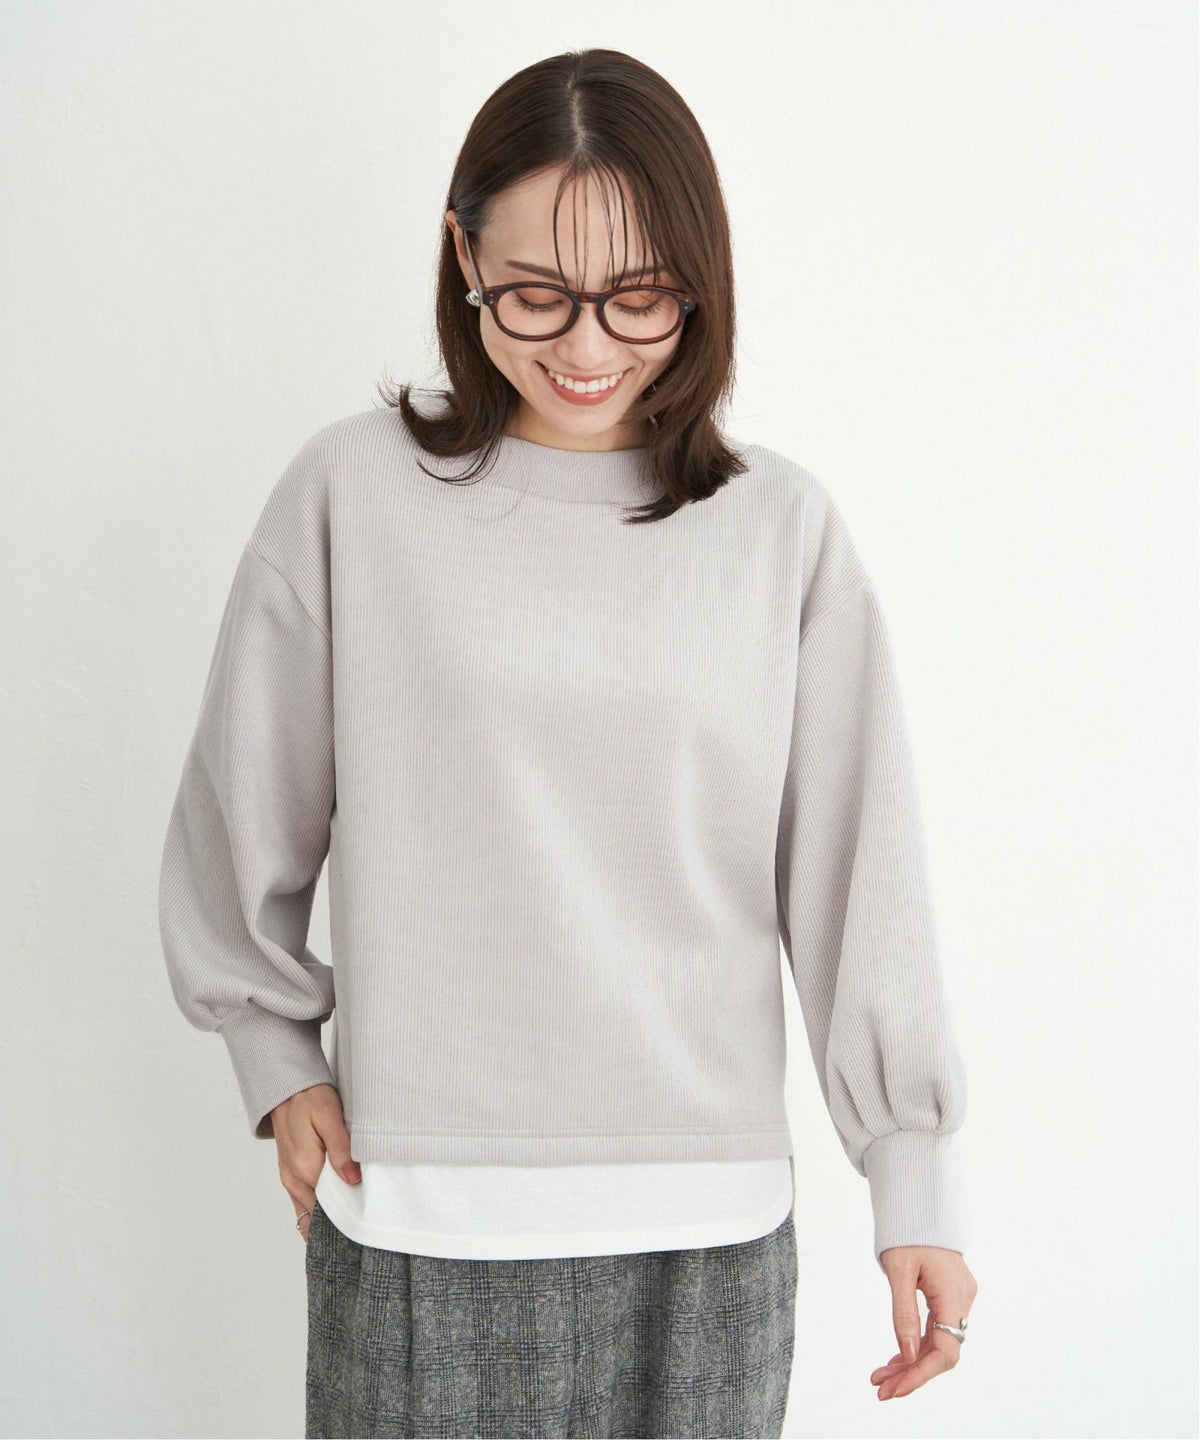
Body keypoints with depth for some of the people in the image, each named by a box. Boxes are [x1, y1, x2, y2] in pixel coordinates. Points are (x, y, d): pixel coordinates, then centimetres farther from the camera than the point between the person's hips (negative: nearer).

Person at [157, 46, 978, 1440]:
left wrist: (916, 1175, 1)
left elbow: (859, 866, 1)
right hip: (419, 1220, -1)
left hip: (712, 1223, 1)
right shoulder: (353, 491, -3)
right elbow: (245, 812, 7)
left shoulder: (782, 527, 0)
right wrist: (277, 1060, 8)